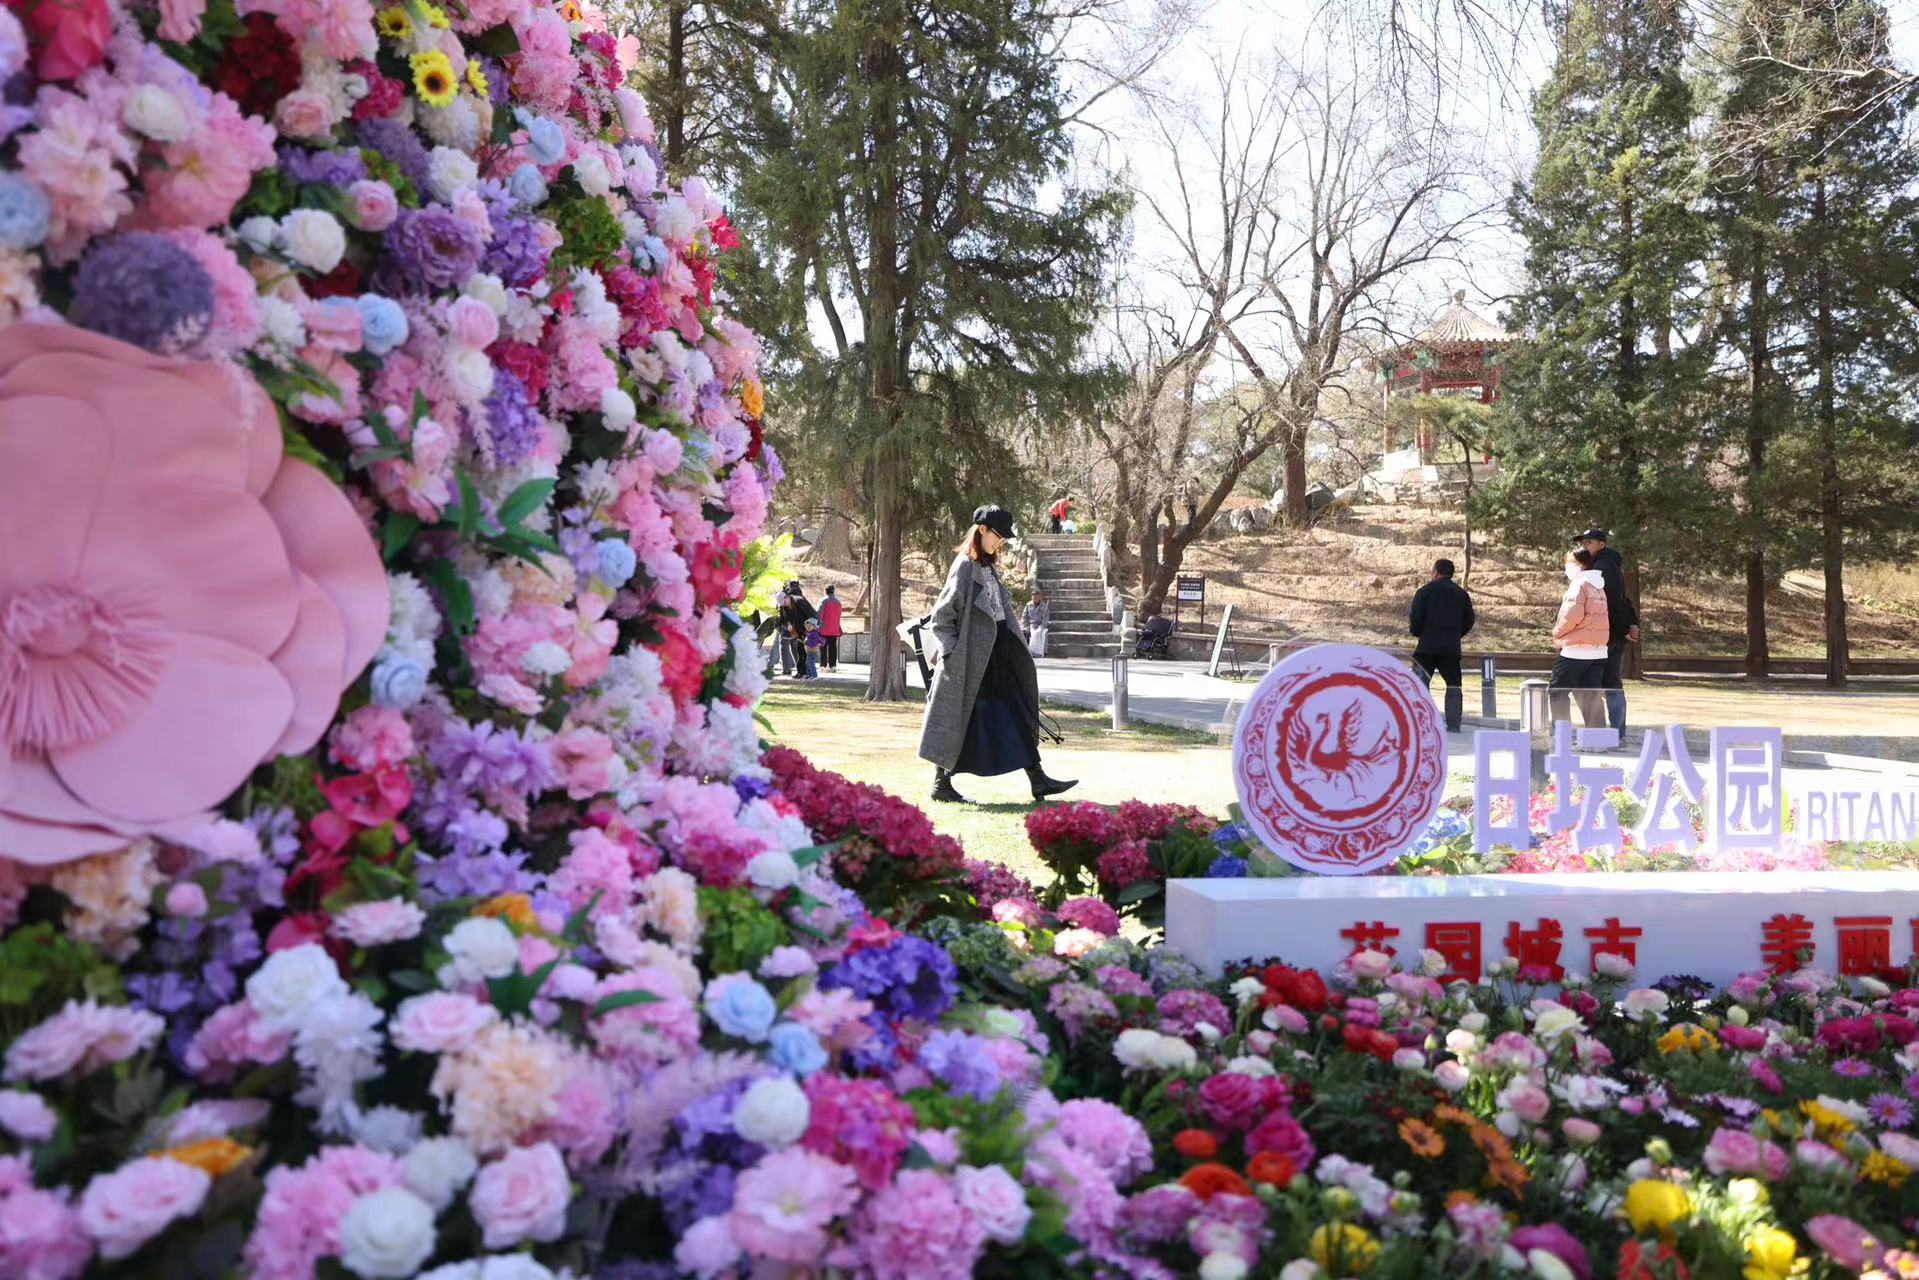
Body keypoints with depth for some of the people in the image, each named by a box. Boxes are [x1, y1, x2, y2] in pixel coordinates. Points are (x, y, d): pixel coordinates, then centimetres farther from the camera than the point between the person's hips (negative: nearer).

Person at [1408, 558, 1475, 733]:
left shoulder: (1424, 591, -2)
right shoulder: (1462, 594, 10)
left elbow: (1416, 618, -8)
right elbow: (1469, 621, 10)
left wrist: (1417, 634, 9)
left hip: (1427, 646, -3)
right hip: (1452, 648, 3)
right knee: (1454, 685, 11)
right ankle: (1453, 724, 4)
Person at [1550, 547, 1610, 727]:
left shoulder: (1578, 584, -11)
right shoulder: (1598, 586, 15)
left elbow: (1572, 614, -21)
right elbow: (1594, 617, 15)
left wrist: (1557, 634, -5)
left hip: (1576, 650, -8)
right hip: (1598, 651, 8)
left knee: (1556, 692, 2)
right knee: (1591, 696, 8)